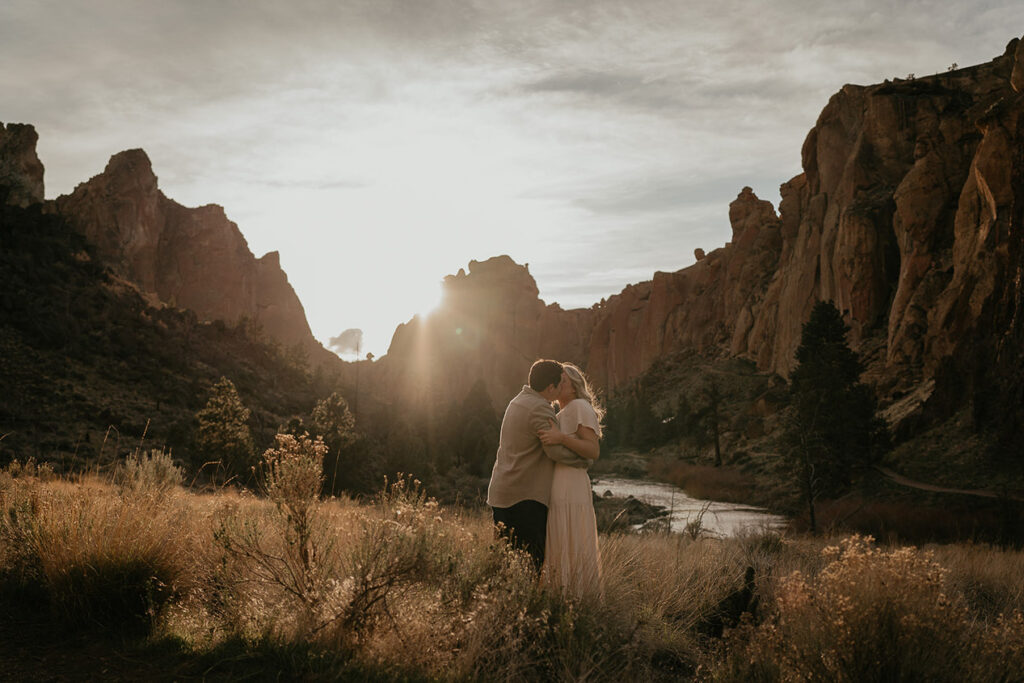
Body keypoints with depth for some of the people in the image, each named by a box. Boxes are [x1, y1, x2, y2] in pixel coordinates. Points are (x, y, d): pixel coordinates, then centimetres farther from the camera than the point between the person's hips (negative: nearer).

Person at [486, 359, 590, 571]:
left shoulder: (517, 402, 16)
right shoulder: (539, 409, -14)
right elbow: (556, 451, -18)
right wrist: (585, 460, -2)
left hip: (500, 494, 10)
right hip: (525, 497, -10)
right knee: (532, 560, -7)